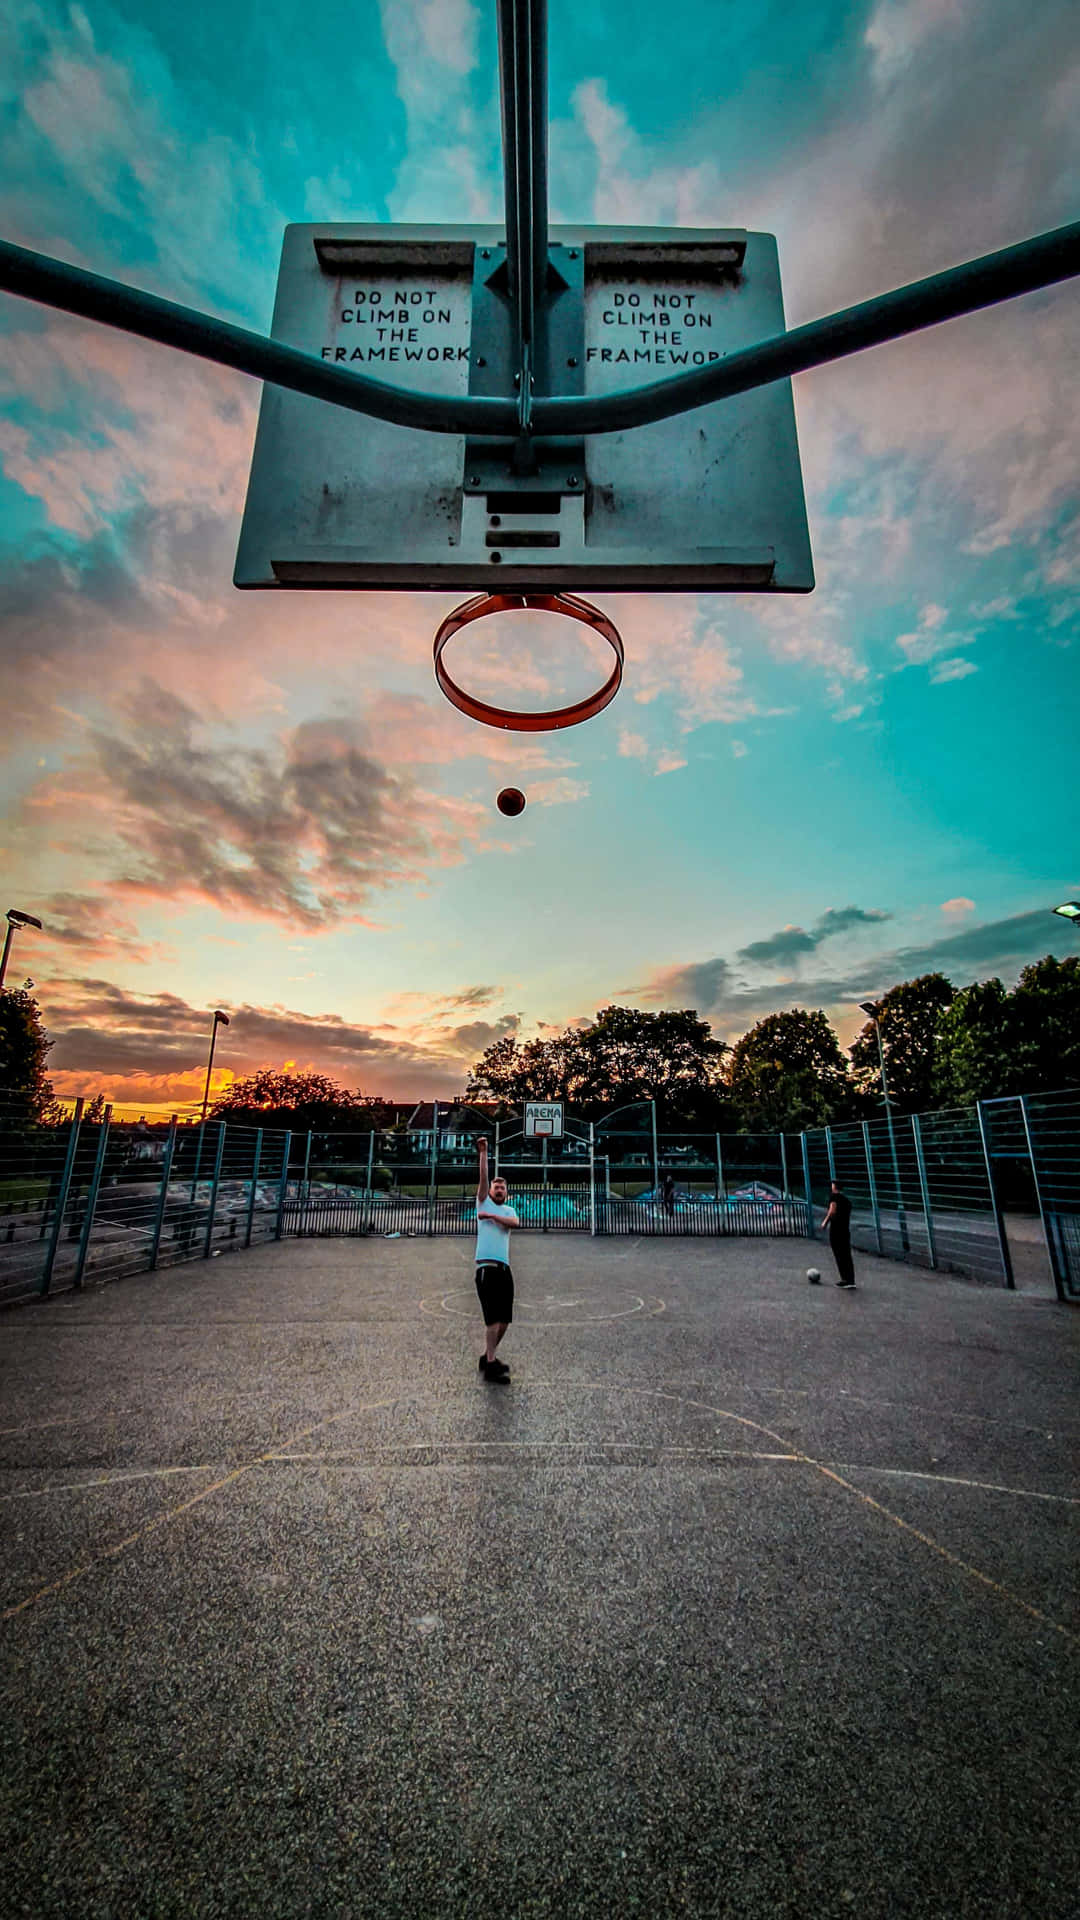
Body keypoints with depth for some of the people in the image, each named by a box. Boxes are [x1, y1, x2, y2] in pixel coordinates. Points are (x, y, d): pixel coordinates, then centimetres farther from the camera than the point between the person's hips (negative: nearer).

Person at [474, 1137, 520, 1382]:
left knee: (504, 1319, 9)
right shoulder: (484, 1202, 8)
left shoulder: (508, 1210, 18)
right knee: (493, 1318, -9)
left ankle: (487, 1356, 25)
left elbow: (514, 1223, -4)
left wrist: (491, 1216, -9)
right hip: (487, 1267, -5)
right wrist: (483, 1152, -10)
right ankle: (490, 1365, -3)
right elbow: (483, 1177, -3)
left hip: (504, 1268, 6)